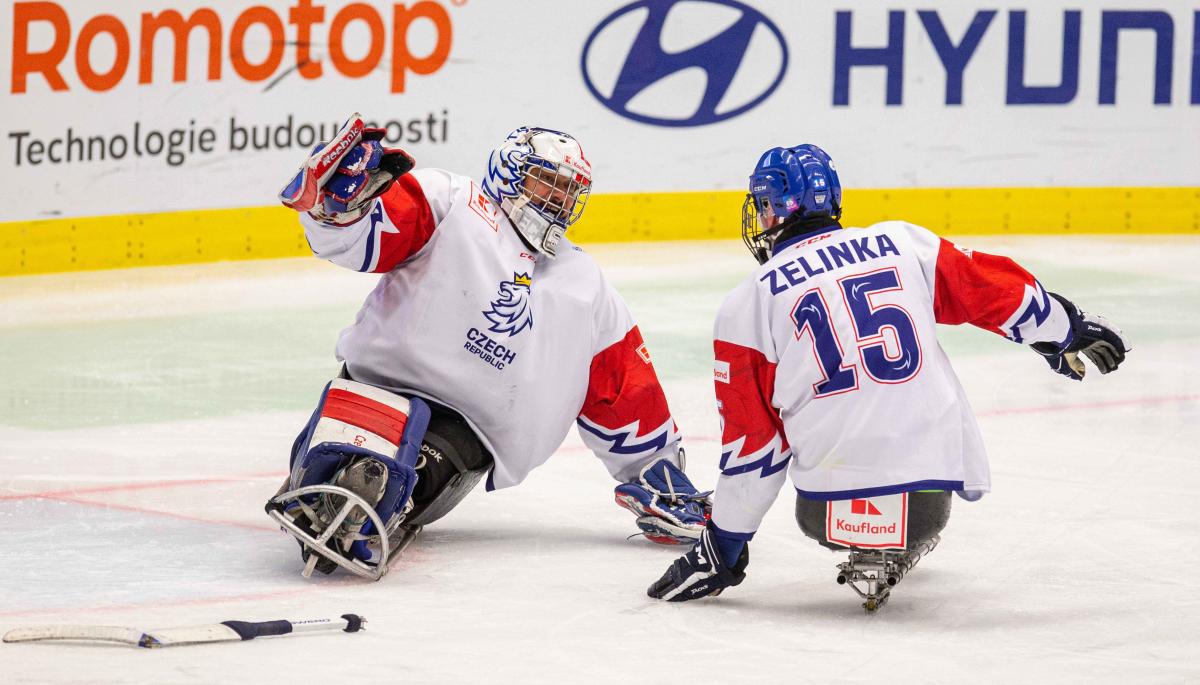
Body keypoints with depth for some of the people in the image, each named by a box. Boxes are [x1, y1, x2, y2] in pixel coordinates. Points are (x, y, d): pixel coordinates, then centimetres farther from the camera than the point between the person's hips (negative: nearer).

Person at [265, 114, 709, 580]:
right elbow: (352, 237, -9)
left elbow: (625, 389, 26)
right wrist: (338, 196, -32)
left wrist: (658, 471, 21)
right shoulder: (449, 204, 5)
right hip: (381, 383, -2)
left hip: (465, 434, 2)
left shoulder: (584, 286, 22)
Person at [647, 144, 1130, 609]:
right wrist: (1071, 330, 34)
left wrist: (724, 546, 12)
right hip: (942, 474, 3)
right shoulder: (903, 243, 7)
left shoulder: (749, 303, 2)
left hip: (836, 490, -3)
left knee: (820, 519, 30)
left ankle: (868, 542, 8)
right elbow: (998, 290, 14)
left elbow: (751, 442, 3)